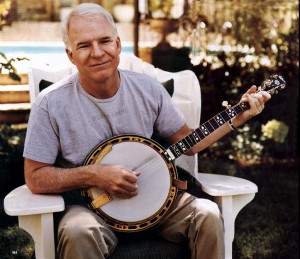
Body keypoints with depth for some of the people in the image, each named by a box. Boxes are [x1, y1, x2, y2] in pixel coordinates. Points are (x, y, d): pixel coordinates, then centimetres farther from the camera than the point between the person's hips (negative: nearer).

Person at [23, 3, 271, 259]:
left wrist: (236, 118, -4)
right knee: (77, 232, -36)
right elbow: (35, 177, -9)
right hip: (92, 206, -3)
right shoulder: (51, 104, -12)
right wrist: (93, 175, -21)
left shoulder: (148, 89, -2)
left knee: (208, 214, -20)